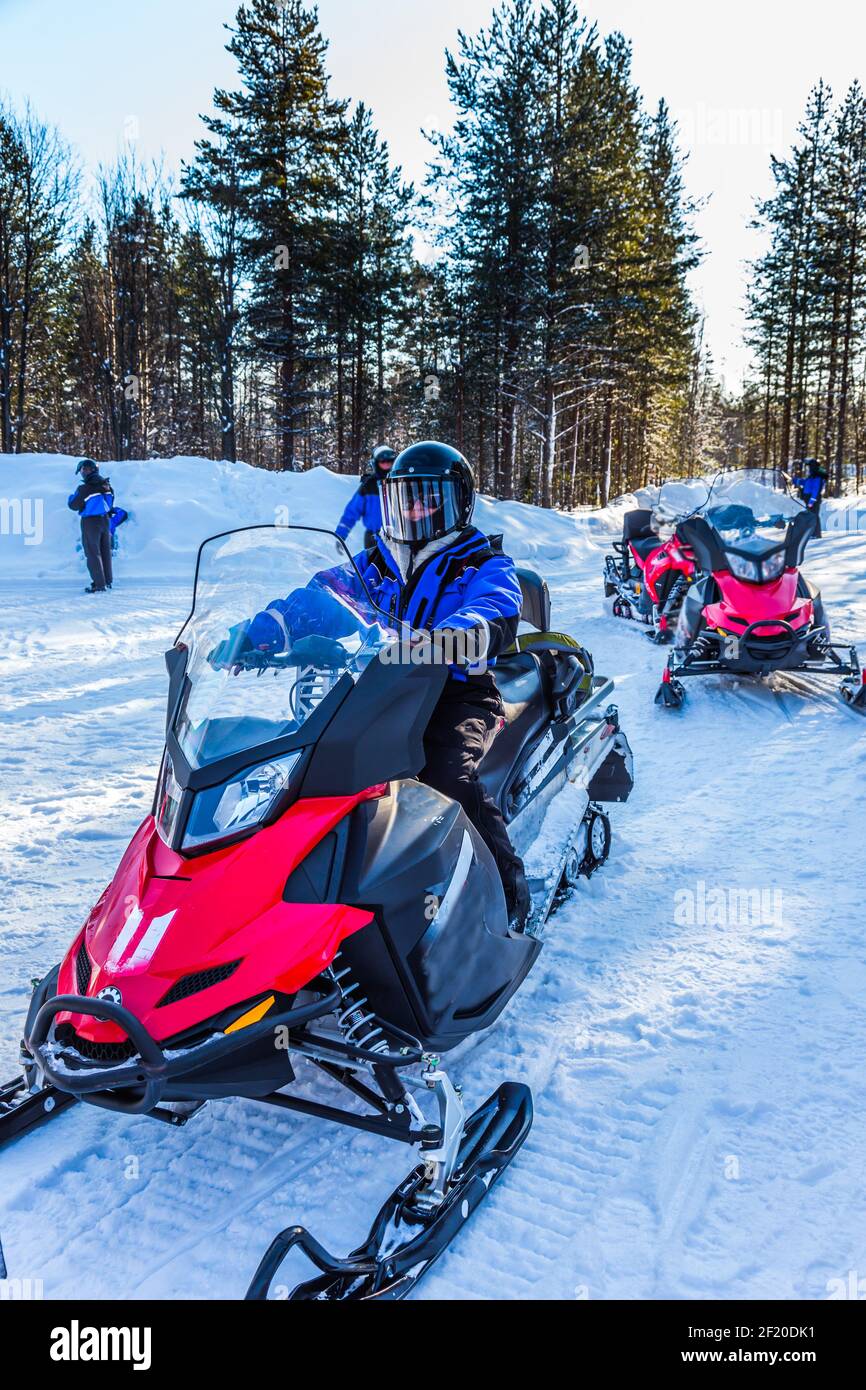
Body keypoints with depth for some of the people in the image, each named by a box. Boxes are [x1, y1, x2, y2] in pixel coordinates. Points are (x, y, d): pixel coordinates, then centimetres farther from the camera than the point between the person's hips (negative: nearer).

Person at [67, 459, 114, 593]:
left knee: (93, 553, 1)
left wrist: (71, 497, 9)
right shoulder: (106, 485, 1)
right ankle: (108, 581, 24)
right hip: (105, 520, 6)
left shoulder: (84, 488, -20)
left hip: (90, 522, -6)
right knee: (105, 552, 16)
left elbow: (74, 505, -11)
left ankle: (99, 584, -1)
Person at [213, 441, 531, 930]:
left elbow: (497, 615, -20)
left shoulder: (486, 566, 3)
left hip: (460, 695, -4)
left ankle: (510, 893, -15)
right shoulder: (373, 565, 16)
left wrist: (453, 636, -45)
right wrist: (247, 638, -15)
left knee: (447, 777, -31)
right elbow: (314, 601, 2)